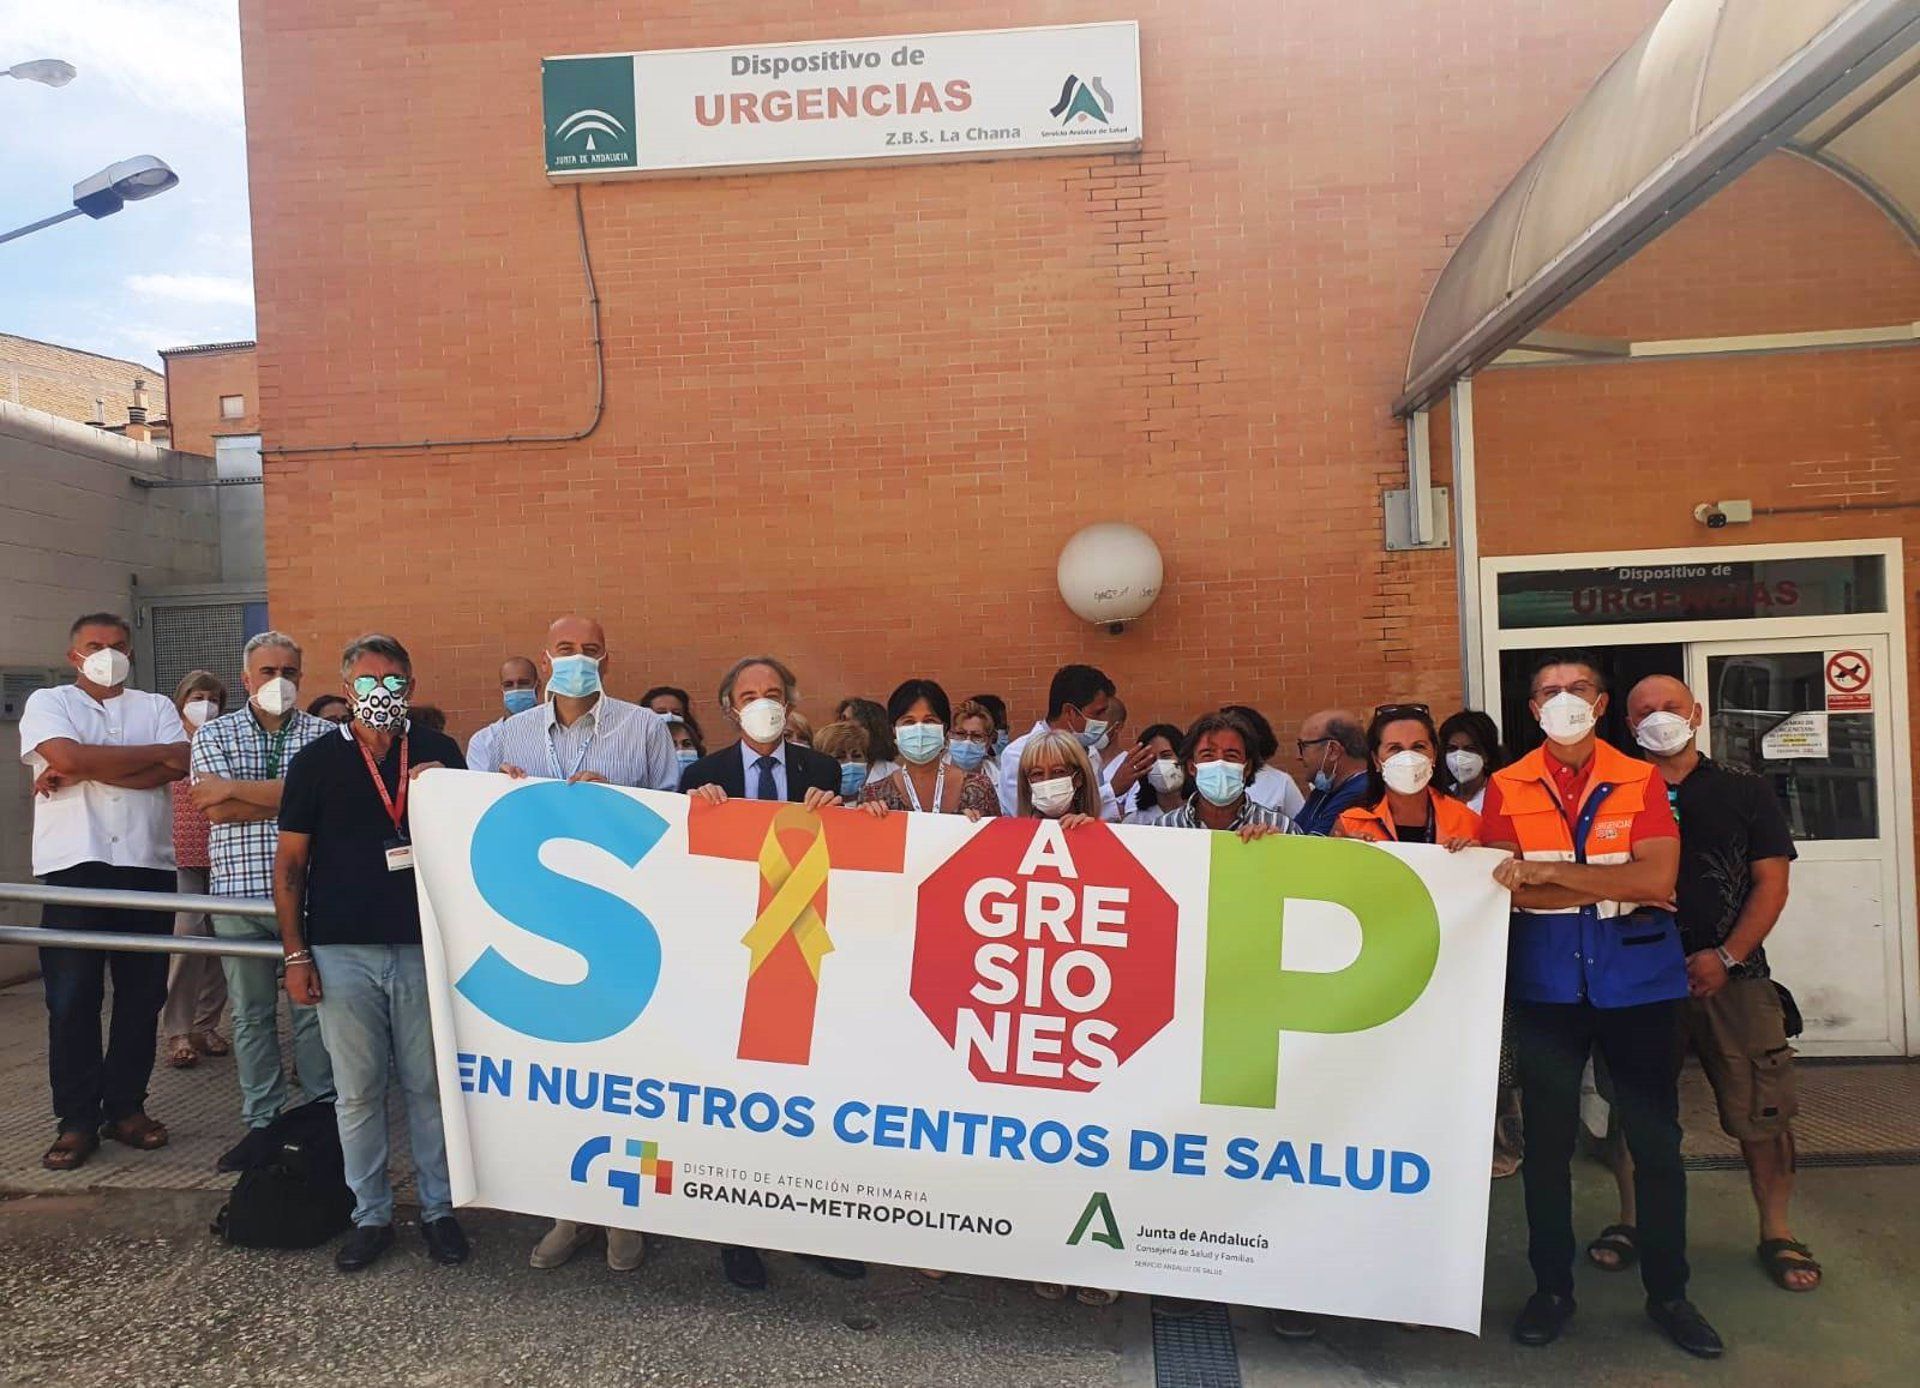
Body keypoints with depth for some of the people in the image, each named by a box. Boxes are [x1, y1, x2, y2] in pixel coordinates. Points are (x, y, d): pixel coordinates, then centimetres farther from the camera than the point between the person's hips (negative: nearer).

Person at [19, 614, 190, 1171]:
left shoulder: (156, 706, 13)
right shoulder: (48, 703, 8)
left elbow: (178, 767, -5)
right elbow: (68, 756, -13)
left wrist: (84, 773, -9)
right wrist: (155, 753, -6)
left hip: (147, 866, 2)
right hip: (75, 868, -2)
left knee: (142, 995, 7)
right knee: (72, 1000, 1)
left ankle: (126, 1107, 19)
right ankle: (77, 1119, 11)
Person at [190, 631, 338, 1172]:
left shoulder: (323, 735, 5)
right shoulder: (214, 734, 9)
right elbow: (215, 808, -5)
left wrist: (235, 789, -10)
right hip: (239, 891, 2)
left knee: (313, 1009, 3)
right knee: (251, 1015, 9)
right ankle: (261, 1123, 21)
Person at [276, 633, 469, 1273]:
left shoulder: (438, 753, 5)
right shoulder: (316, 760, 4)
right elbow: (289, 864, 4)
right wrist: (295, 954, -1)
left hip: (424, 945, 0)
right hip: (342, 951, 0)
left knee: (429, 1086, 7)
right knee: (357, 1093, 8)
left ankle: (439, 1208, 21)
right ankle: (370, 1215, 22)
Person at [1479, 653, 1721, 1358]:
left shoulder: (1641, 780, 0)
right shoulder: (1507, 788, 1)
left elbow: (1657, 878, -14)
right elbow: (1511, 891, -7)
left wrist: (1549, 872, -19)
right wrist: (1615, 889, -15)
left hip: (1639, 980, 0)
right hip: (1545, 984, 0)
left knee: (1656, 1139, 9)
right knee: (1545, 1140, 8)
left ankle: (1668, 1293, 26)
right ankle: (1551, 1287, 24)